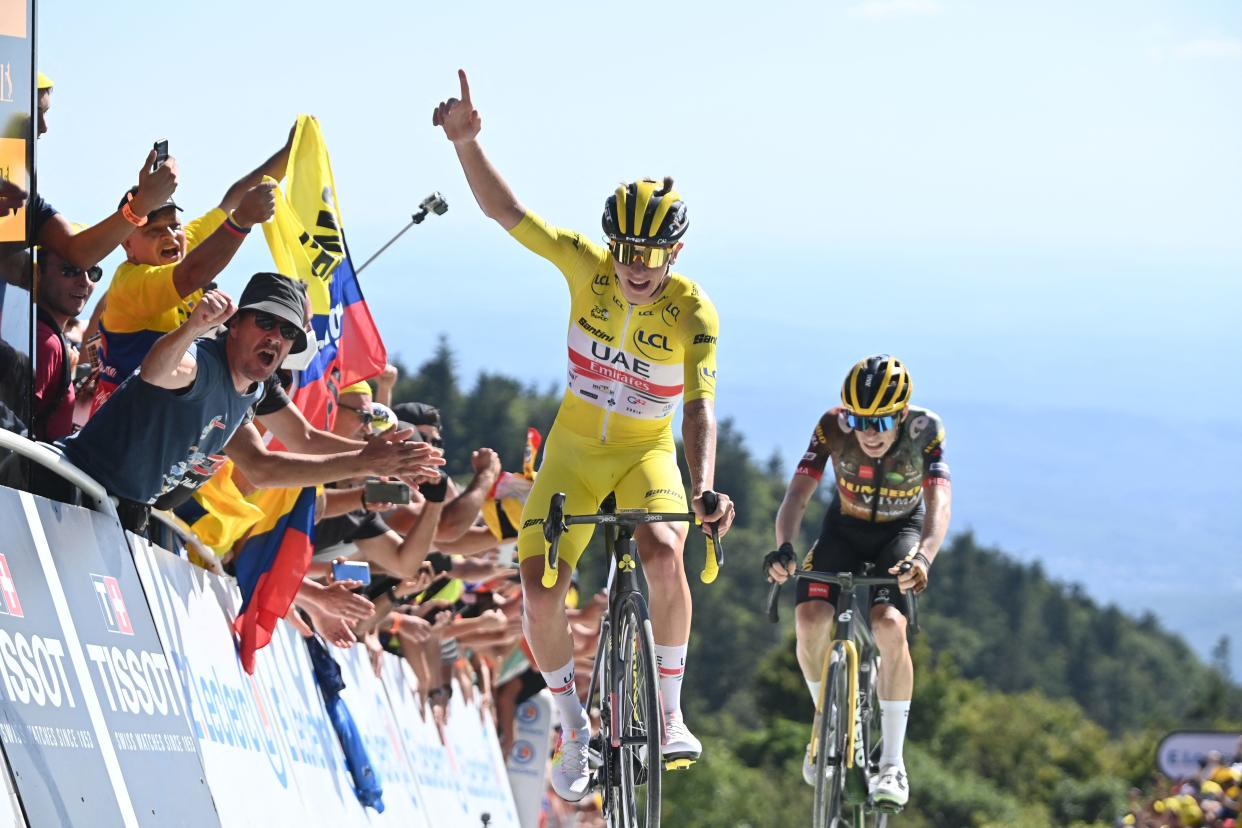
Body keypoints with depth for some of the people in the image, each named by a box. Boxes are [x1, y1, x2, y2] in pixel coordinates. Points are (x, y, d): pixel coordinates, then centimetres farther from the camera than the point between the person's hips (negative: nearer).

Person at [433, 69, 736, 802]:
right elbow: (505, 212, -15)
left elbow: (700, 411, -29)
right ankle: (575, 729, 6)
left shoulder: (693, 313, -22)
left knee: (664, 555, -32)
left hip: (647, 452, -2)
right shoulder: (588, 267, -16)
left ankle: (670, 714, -17)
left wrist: (704, 489, -45)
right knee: (540, 592, -15)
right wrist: (467, 142, -30)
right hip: (574, 449, 2)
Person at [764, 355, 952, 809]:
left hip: (902, 531, -2)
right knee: (810, 618, -23)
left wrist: (923, 557, -57)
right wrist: (783, 547, -50)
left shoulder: (925, 430, -27)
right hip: (845, 529, 2)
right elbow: (798, 493, -30)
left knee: (889, 625, -28)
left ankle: (893, 762, -20)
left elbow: (939, 501, -37)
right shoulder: (833, 427, -25)